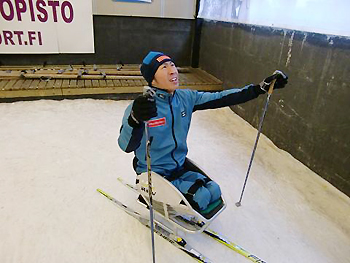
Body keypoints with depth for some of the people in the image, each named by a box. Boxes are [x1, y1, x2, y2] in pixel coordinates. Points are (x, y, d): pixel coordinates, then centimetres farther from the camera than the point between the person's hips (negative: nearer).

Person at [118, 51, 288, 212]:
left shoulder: (186, 98, -7)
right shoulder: (141, 106, -23)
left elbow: (220, 99, -5)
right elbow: (126, 146, -36)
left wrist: (262, 88, -9)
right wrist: (135, 120, -58)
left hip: (179, 168, 6)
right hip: (153, 173, -6)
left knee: (214, 191, -4)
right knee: (200, 196, -17)